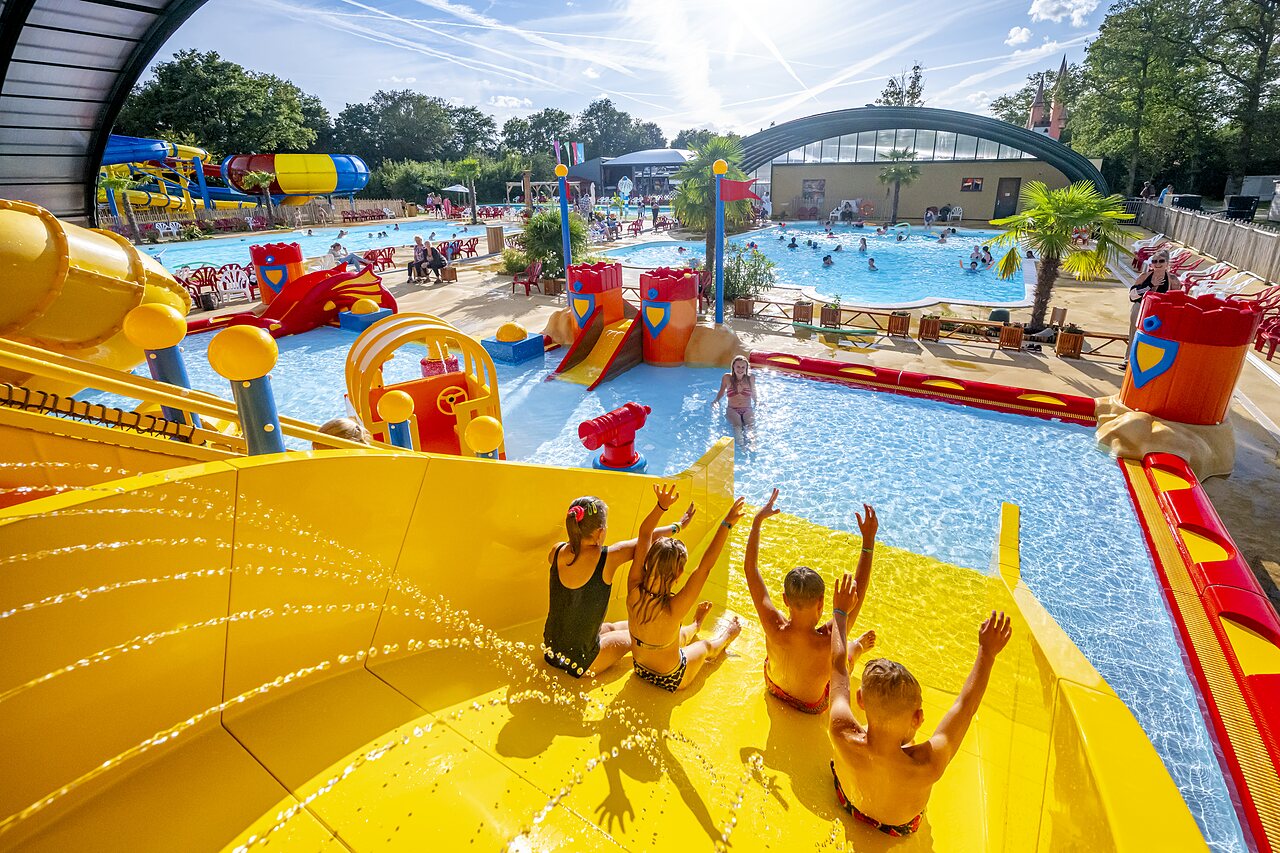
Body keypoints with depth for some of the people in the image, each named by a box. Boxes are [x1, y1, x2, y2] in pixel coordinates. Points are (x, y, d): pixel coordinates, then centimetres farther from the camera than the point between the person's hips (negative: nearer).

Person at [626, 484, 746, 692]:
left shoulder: (634, 591, -28)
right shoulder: (673, 610, -41)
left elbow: (644, 535, -20)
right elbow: (705, 566, -37)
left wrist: (661, 506, -28)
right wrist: (727, 524, -34)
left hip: (640, 669, 3)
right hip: (671, 680, -3)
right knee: (706, 646, 28)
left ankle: (695, 626, 65)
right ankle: (724, 636, 60)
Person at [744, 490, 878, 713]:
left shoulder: (774, 628, -38)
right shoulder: (829, 642, -44)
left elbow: (750, 568, -28)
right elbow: (859, 590, -33)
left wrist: (758, 520, -20)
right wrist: (868, 539, -31)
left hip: (774, 689, 2)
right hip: (812, 707, -2)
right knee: (849, 648, 20)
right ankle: (857, 646, 54)